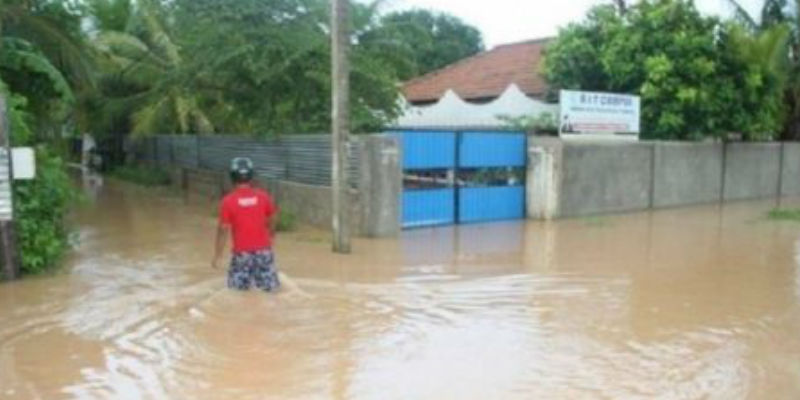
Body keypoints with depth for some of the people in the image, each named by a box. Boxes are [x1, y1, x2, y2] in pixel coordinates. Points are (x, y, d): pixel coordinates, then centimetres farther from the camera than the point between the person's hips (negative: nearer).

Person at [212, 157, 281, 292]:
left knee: (237, 285, 17)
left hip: (242, 252, -1)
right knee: (271, 286, 13)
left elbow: (223, 230, -8)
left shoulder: (228, 201, -9)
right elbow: (272, 221, 8)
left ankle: (243, 279, -6)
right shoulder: (263, 196, -2)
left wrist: (217, 257, 0)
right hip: (263, 249, 2)